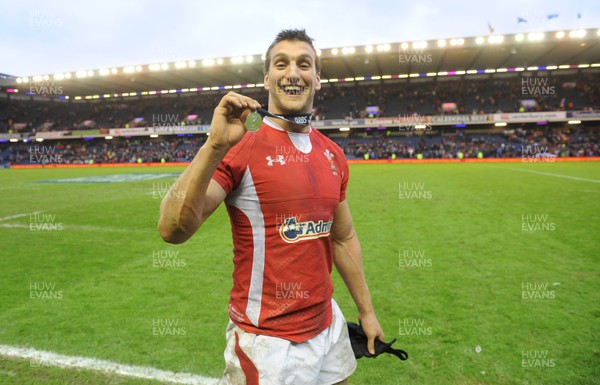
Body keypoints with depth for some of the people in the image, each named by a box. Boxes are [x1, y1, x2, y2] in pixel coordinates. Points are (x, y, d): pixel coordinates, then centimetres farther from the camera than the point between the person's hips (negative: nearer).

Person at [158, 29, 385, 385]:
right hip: (267, 339, -5)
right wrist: (215, 146, -32)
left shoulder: (334, 155, 4)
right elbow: (172, 230, -23)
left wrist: (366, 311, 15)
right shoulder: (239, 150, -13)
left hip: (329, 326, 6)